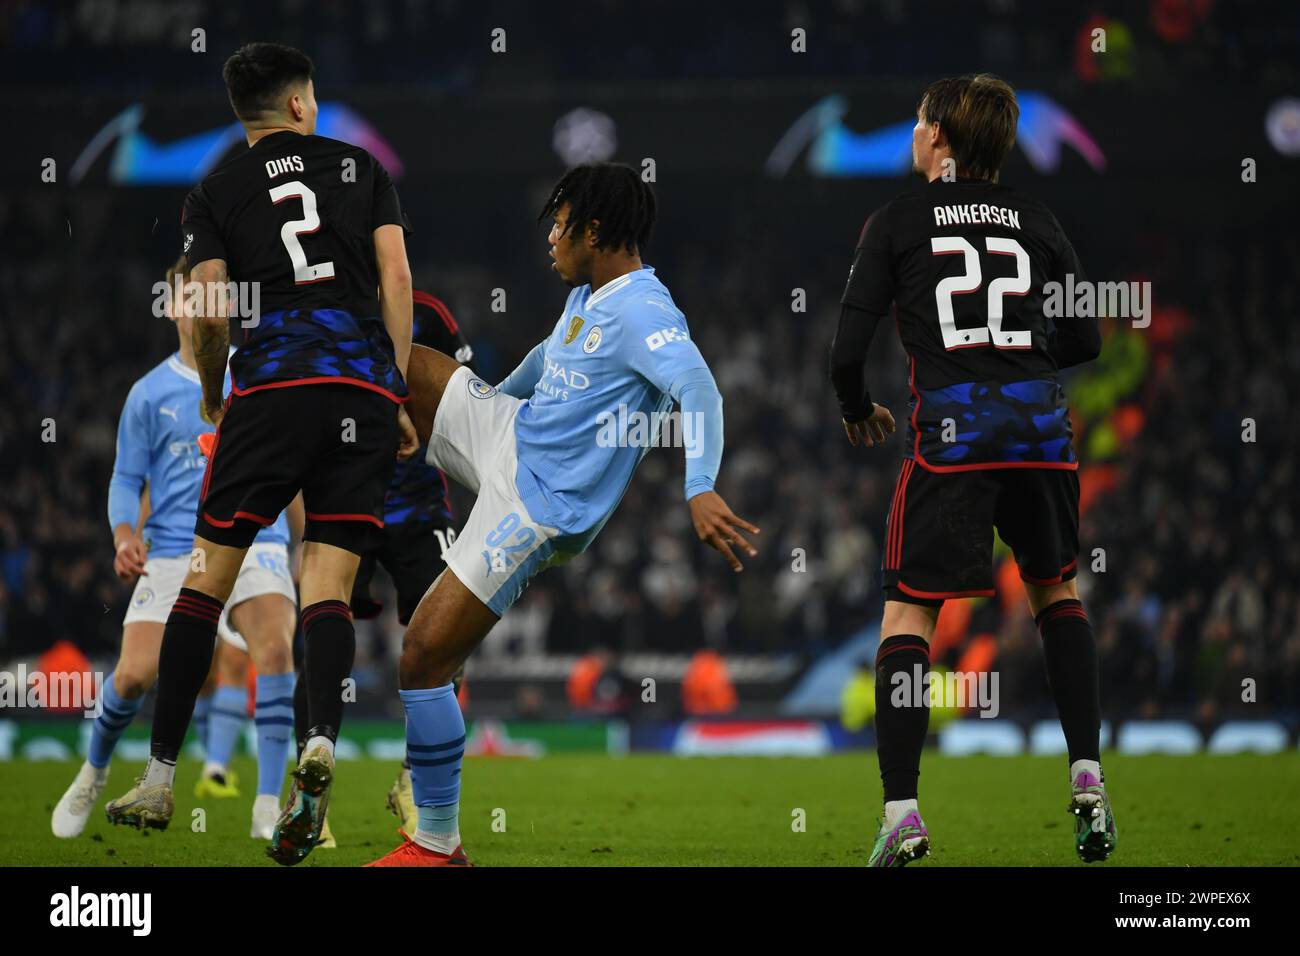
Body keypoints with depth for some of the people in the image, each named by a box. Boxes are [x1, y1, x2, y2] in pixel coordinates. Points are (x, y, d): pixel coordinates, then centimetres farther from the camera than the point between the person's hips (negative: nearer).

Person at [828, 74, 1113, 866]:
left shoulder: (899, 221, 3)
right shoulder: (1033, 218, 11)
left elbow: (849, 345, -1)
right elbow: (1086, 340, 13)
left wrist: (857, 409, 19)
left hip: (951, 430, -3)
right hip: (1041, 423, 3)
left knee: (908, 612, 3)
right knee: (1057, 589, 23)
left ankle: (901, 809, -8)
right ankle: (1088, 778, 13)